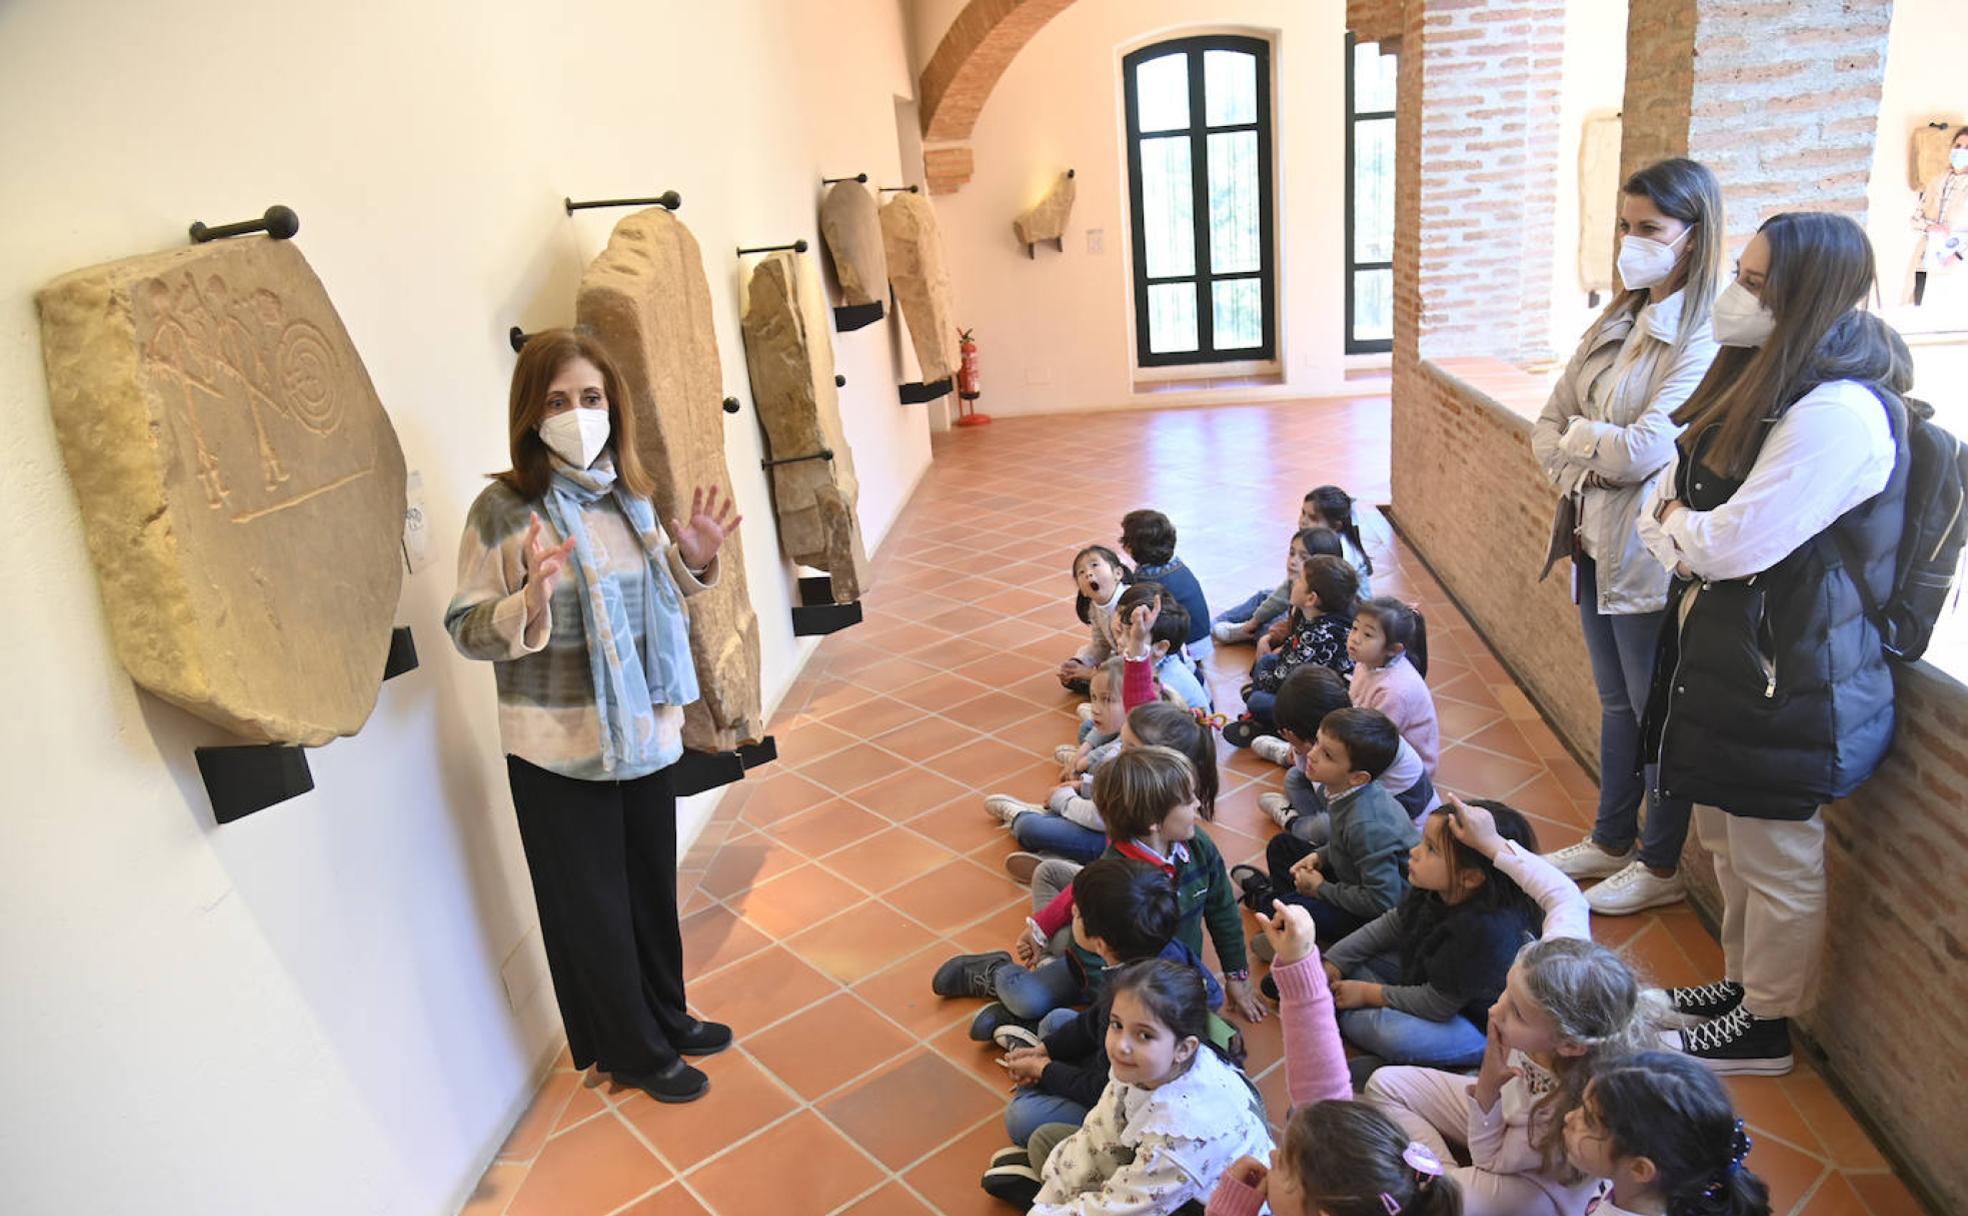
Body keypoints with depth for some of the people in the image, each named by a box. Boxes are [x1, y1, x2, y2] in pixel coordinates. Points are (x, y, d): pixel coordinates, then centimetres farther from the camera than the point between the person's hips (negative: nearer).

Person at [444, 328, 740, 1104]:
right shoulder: (504, 509, -15)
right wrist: (531, 602, -31)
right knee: (592, 905, 12)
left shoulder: (627, 495, 3)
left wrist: (692, 557, -3)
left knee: (653, 886, 21)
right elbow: (465, 630, -13)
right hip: (559, 750, -5)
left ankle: (667, 1018, 44)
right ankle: (633, 1053, 33)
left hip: (642, 733, 6)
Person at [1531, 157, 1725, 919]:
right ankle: (1610, 841, 36)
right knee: (1616, 704, 20)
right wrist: (1585, 469, -11)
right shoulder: (1617, 322, 9)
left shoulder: (1705, 339, -17)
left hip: (1649, 556, -7)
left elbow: (1645, 449, -24)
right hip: (1595, 541, 8)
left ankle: (1661, 867, 26)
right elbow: (1547, 430, 7)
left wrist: (1579, 436, -7)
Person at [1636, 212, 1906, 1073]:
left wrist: (1679, 524, -6)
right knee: (1725, 835, 22)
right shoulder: (1759, 386, 9)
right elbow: (1663, 504, 10)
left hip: (1789, 673, -10)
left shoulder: (1839, 413, -23)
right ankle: (1742, 981, 41)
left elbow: (1734, 543, -26)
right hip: (1724, 645, 10)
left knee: (1775, 856, 7)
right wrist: (1686, 545, -11)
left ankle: (1766, 1026, 26)